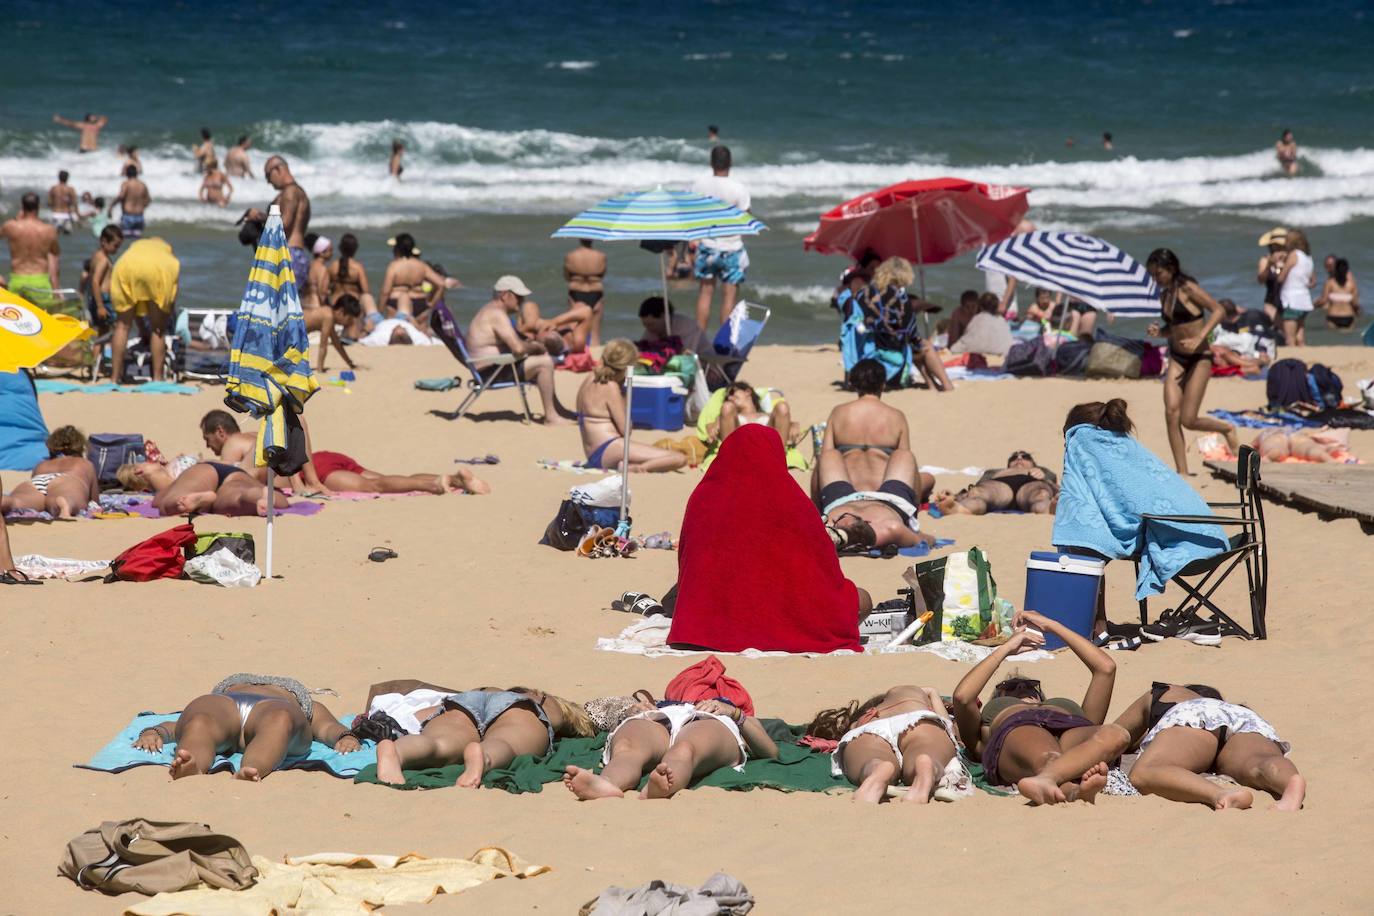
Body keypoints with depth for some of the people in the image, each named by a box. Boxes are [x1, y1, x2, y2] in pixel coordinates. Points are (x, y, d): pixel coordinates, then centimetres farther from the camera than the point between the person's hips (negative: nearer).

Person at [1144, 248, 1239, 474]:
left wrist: (1199, 339, -24)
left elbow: (1219, 310, -14)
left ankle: (1226, 429, 22)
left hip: (1199, 358, -6)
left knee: (1188, 420, -8)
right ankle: (1182, 471, -7)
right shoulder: (1164, 295, 11)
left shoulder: (1187, 289, -10)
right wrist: (1158, 331, 0)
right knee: (1171, 413, -11)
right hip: (1177, 358, 6)